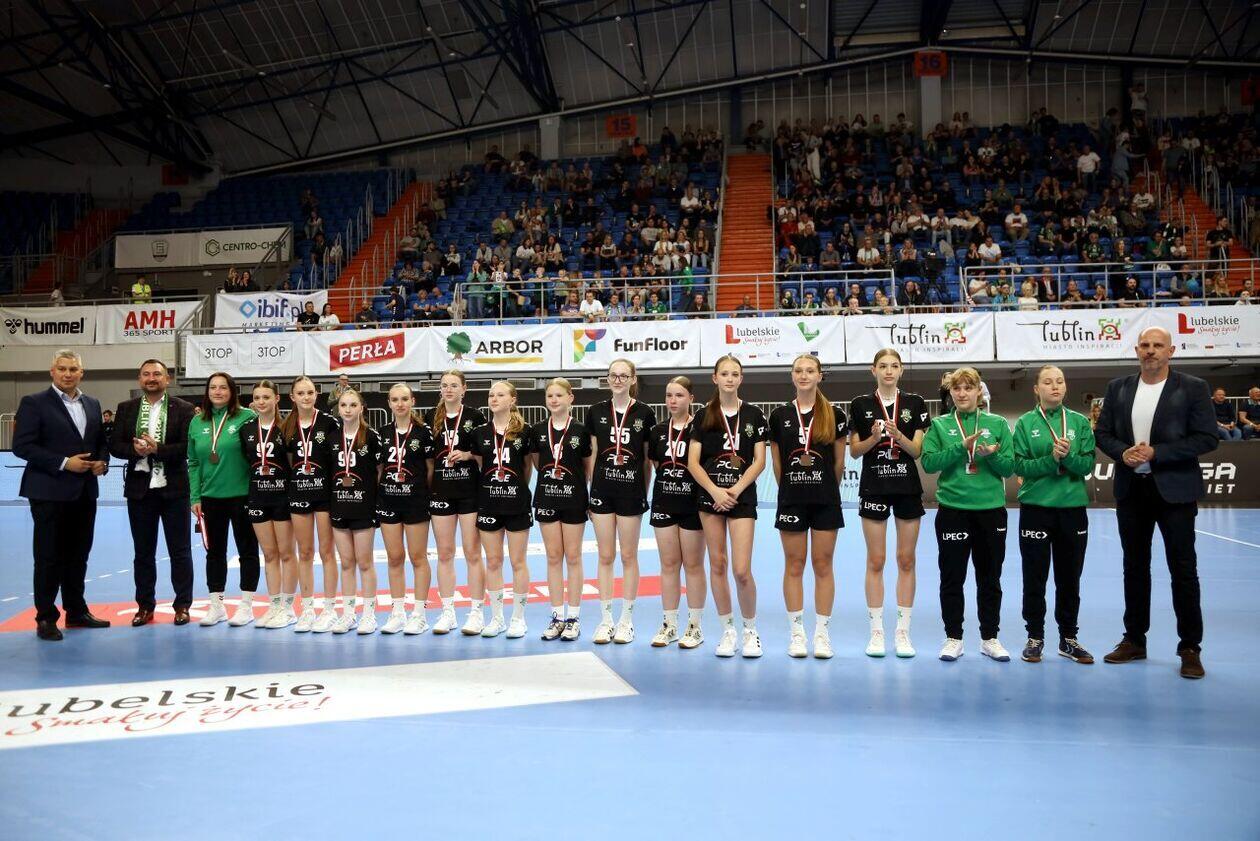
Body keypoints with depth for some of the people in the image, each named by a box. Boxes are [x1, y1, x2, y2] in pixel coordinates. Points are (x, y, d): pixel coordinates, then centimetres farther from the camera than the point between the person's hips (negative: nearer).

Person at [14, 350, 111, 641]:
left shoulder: (92, 404, 12)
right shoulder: (34, 403, -5)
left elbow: (102, 441, 19)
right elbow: (22, 446, -12)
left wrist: (102, 461, -2)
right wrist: (63, 463, -18)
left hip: (85, 493, 6)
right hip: (50, 493, -6)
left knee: (78, 556, 13)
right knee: (48, 557, 1)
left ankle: (76, 611, 23)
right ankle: (46, 618, 9)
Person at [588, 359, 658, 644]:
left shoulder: (645, 414, -1)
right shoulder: (596, 412, 4)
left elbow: (648, 458, 4)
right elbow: (592, 455, 7)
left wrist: (645, 493, 3)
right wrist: (588, 491, 4)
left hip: (631, 491, -2)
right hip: (602, 490, 2)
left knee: (628, 556, 5)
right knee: (605, 556, 6)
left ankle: (626, 620, 15)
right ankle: (605, 620, 14)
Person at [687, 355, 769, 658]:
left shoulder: (753, 414, 4)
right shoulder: (704, 416, 5)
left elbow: (760, 460, -1)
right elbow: (693, 462, 1)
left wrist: (735, 491, -12)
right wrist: (715, 491, -12)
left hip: (742, 497, -1)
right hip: (710, 495, 2)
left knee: (742, 570, -8)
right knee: (717, 564, 5)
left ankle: (751, 631, 11)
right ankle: (727, 630, 17)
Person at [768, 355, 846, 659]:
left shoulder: (835, 415, 1)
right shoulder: (780, 416, 3)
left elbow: (839, 463, 7)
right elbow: (777, 463, 9)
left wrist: (827, 489, 12)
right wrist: (791, 488, 11)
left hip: (825, 501, -1)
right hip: (791, 500, 1)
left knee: (823, 565, 3)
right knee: (794, 565, 4)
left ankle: (822, 632, 11)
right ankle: (796, 631, 12)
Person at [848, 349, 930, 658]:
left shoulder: (915, 403, 2)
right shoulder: (861, 404, 1)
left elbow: (918, 450, -2)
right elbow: (854, 450, 1)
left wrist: (898, 435, -20)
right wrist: (874, 437, -17)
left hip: (908, 487, 1)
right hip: (873, 487, -1)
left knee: (906, 560, 4)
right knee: (876, 561, 2)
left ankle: (903, 631, 12)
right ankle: (876, 631, 9)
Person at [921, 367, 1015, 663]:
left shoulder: (997, 424, 6)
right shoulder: (939, 425, 4)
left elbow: (1009, 467, 2)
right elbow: (929, 462, -8)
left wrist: (991, 455, -18)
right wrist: (961, 446, -18)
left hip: (991, 508, 1)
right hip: (952, 509, -1)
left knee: (990, 577, 9)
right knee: (952, 577, 5)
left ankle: (990, 638, 22)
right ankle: (953, 638, 17)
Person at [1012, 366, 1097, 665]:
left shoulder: (1079, 422, 4)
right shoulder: (1026, 422, -1)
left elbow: (1087, 465, -2)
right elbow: (1020, 466, -7)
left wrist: (1067, 456, -20)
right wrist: (1052, 458, -20)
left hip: (1072, 507, 2)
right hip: (1036, 507, -2)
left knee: (1069, 577, 9)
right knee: (1034, 576, 5)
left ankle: (1068, 638, 22)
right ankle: (1035, 637, 17)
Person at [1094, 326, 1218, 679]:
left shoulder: (1192, 388, -5)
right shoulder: (1118, 388, 6)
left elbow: (1207, 438, -10)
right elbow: (1102, 433, 8)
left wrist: (1156, 453, -18)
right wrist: (1123, 452, -13)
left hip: (1176, 490, -4)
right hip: (1131, 489, 4)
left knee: (1183, 569, 1)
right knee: (1135, 566, 12)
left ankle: (1190, 648, 11)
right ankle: (1134, 640, 23)